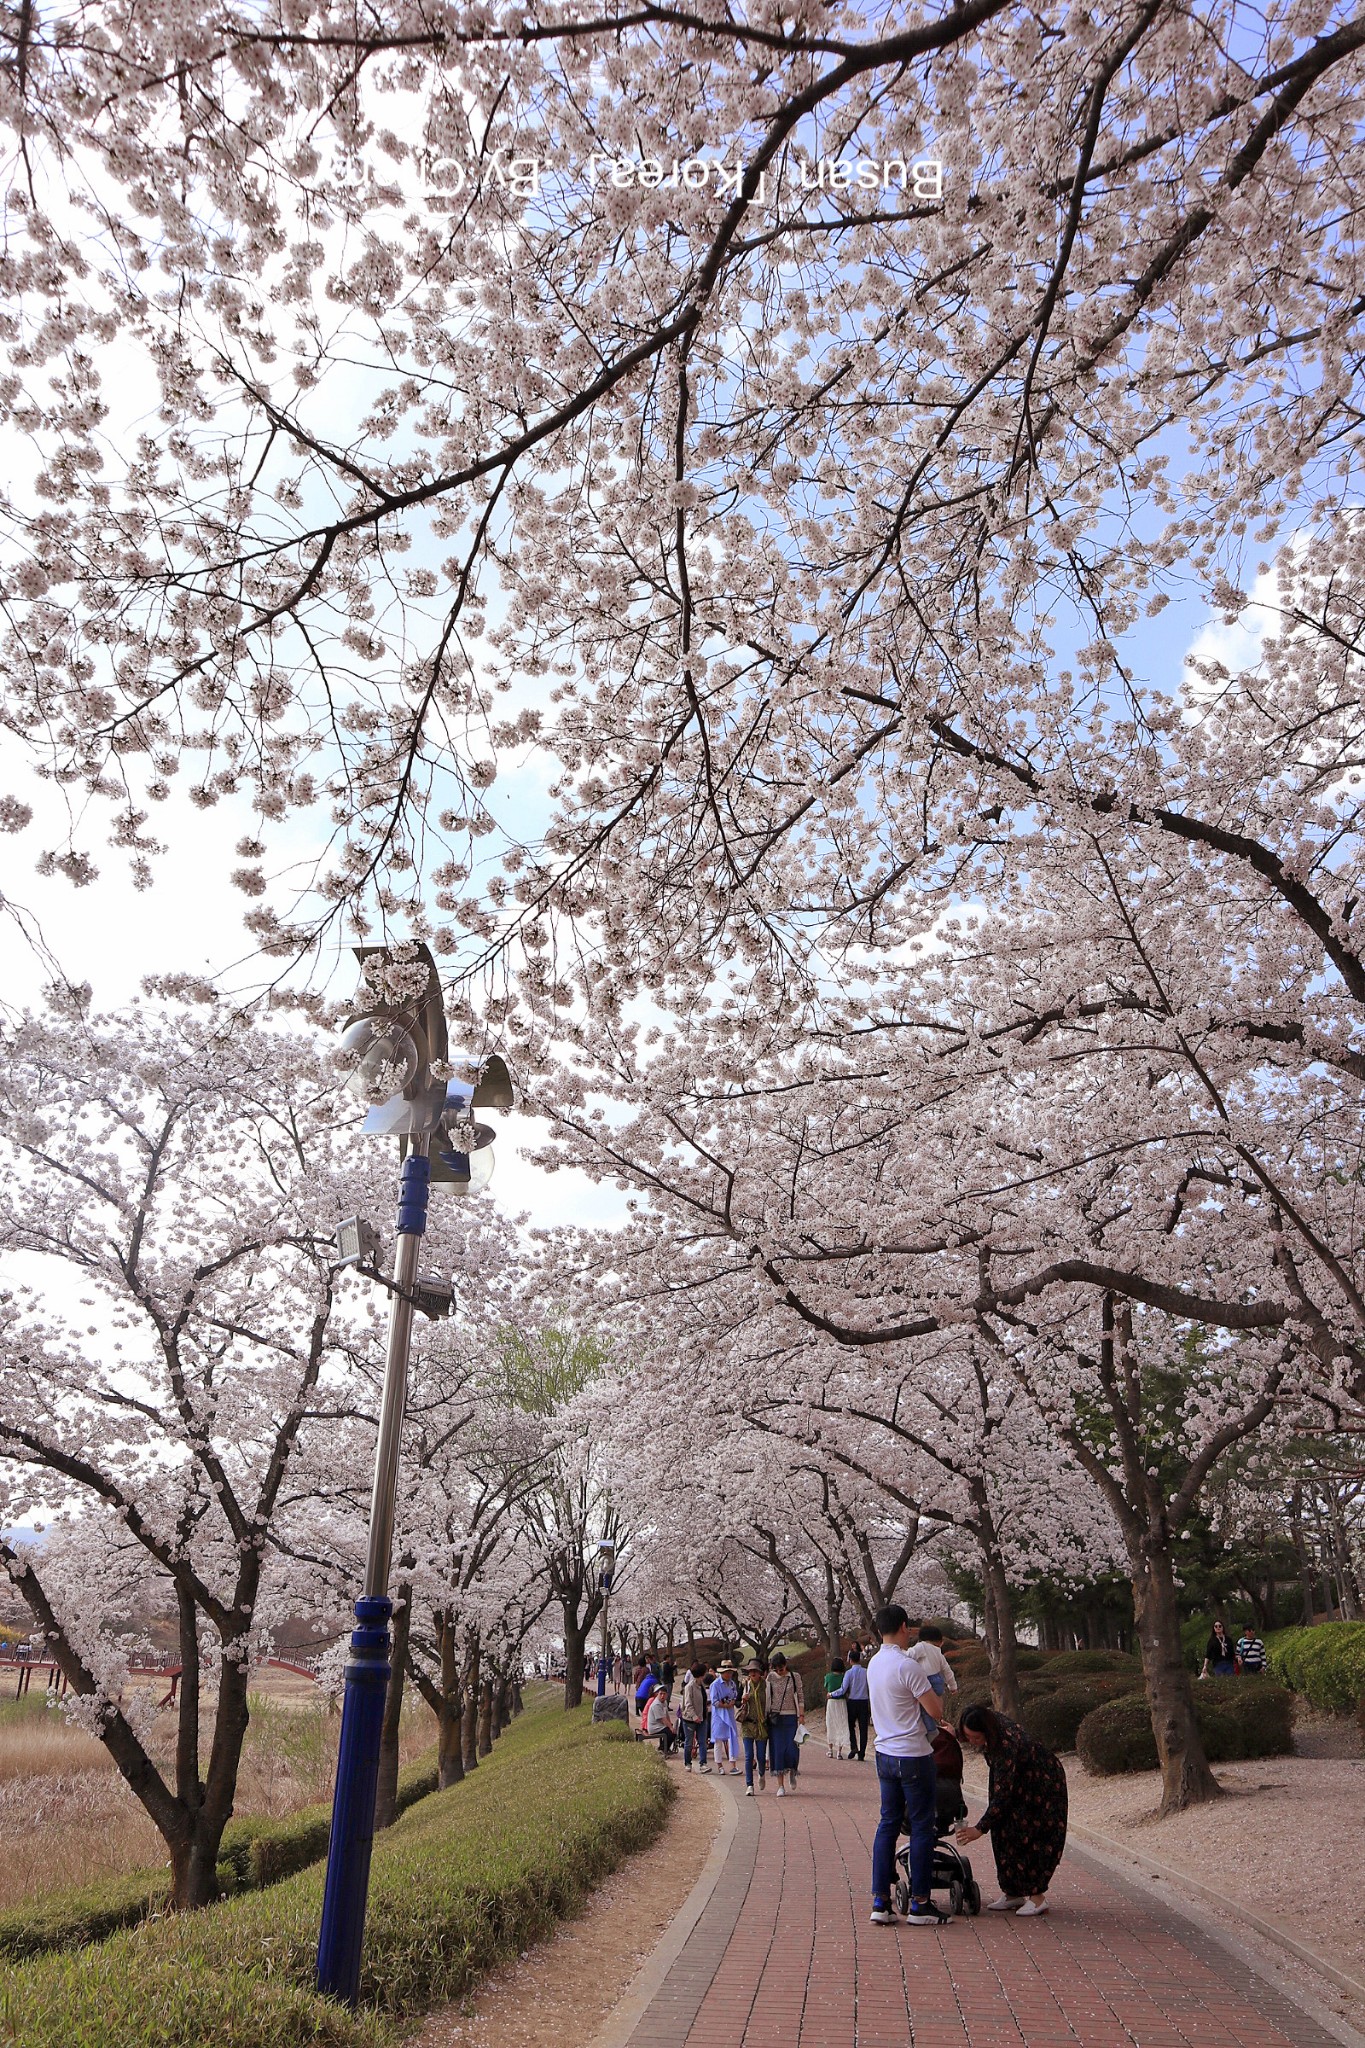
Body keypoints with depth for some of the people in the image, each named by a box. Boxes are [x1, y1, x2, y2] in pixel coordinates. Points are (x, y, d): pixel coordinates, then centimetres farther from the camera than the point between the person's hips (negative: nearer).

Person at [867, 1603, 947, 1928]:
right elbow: (936, 1712, -14)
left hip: (885, 1754, 7)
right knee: (921, 1827, 4)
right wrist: (935, 1692, 5)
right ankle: (919, 1904, 10)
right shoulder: (907, 1666, -18)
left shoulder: (873, 1664, 8)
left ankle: (880, 1903, 11)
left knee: (888, 1824, 11)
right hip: (913, 1756, -7)